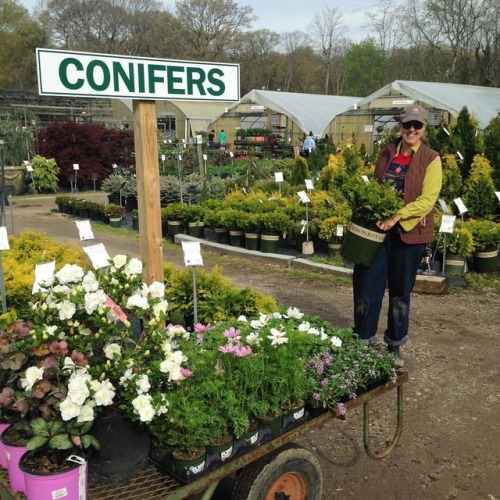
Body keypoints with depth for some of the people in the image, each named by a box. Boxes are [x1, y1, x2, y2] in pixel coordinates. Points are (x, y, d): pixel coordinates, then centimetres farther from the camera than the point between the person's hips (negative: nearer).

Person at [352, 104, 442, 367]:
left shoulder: (431, 159, -4)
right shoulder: (386, 153, 8)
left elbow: (427, 200, -13)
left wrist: (397, 217, -24)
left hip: (409, 233, -3)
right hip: (378, 228, 3)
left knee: (400, 292, 10)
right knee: (366, 285, 2)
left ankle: (395, 346, 26)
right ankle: (363, 341, 17)